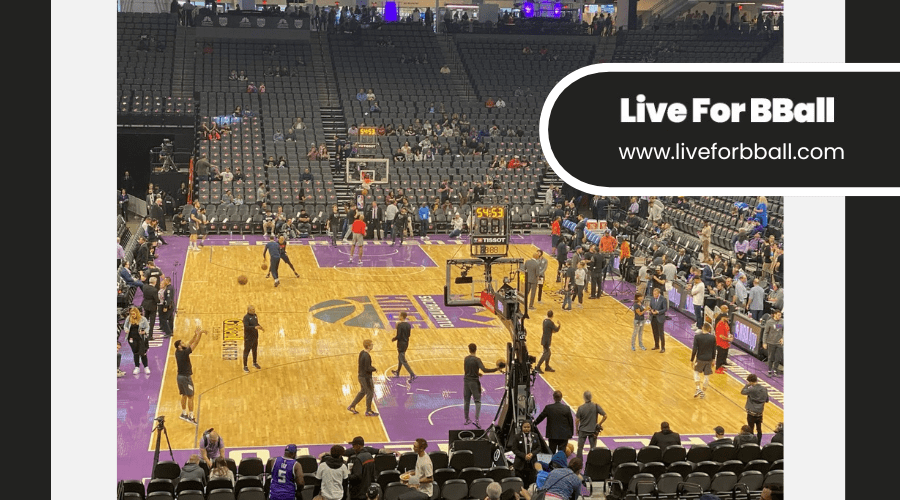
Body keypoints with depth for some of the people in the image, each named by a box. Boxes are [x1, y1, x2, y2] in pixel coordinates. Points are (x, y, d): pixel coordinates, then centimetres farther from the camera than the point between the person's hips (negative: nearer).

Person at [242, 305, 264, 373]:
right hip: (248, 338, -8)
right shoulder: (246, 317, -18)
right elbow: (246, 327, -25)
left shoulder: (255, 315, 6)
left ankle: (254, 363, 38)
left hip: (255, 337, 8)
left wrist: (260, 328, 1)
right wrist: (255, 327, -35)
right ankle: (245, 367, 9)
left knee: (255, 350, 20)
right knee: (246, 352, 0)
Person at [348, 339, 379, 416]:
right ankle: (368, 411, 18)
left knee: (362, 392, 23)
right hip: (366, 378, -9)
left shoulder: (362, 353, 3)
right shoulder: (366, 356, -26)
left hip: (361, 376, 9)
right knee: (370, 393, 6)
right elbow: (367, 368, -26)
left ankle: (351, 407, 27)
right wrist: (374, 369, -8)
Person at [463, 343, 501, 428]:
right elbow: (484, 370, -25)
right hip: (474, 382, -5)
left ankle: (466, 420, 21)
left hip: (466, 381, 5)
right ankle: (476, 420, -16)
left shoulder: (466, 359, 3)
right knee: (477, 401, -2)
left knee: (466, 401, 14)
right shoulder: (477, 360, -14)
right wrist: (496, 369, -23)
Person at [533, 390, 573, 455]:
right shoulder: (567, 408, -8)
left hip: (552, 435, 1)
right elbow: (570, 421, -2)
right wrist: (571, 433, 10)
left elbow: (540, 417, 5)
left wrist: (534, 423, 24)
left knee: (551, 453, 14)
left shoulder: (548, 408, -8)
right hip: (564, 435, 0)